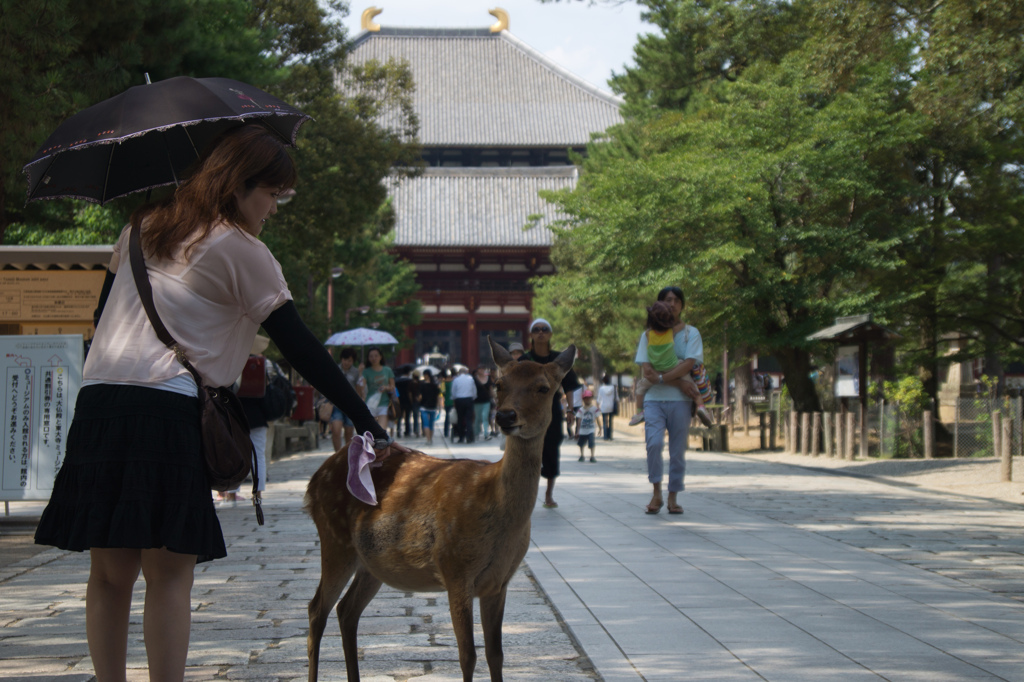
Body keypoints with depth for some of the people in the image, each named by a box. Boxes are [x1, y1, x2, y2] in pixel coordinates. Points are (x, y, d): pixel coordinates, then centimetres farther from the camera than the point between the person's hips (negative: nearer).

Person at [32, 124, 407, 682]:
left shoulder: (143, 226, 20)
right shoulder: (241, 251, 1)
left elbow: (103, 311, 26)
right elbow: (300, 349, -1)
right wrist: (369, 427, 1)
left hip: (97, 402, 6)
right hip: (166, 409, -6)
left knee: (109, 574, 8)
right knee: (169, 575, -2)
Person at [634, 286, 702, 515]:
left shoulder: (691, 333, 9)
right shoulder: (649, 334, 10)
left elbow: (689, 364, -7)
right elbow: (646, 369, -1)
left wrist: (661, 377, -13)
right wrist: (676, 376, -12)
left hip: (680, 401, 0)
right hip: (654, 399, 0)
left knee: (678, 451, 2)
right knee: (654, 442, -19)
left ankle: (673, 497, 12)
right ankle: (656, 493, -7)